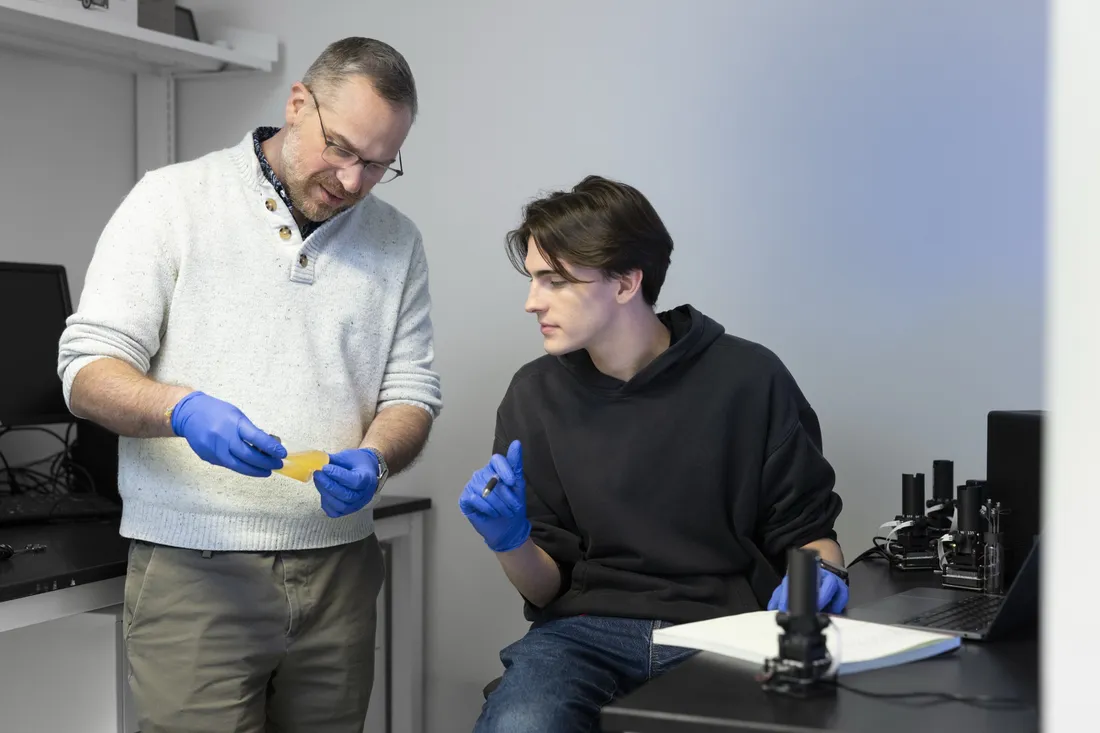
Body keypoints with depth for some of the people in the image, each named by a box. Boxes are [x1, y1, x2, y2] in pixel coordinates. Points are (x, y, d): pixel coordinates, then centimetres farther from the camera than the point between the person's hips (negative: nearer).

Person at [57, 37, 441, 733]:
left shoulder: (397, 241, 11)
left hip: (338, 569, 4)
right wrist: (181, 408, -24)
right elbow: (88, 372, -3)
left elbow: (412, 390, 11)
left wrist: (374, 460, -11)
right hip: (194, 570, -3)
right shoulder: (171, 200, 0)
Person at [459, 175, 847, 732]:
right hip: (584, 631, 0)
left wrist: (817, 576, -12)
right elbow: (547, 585, 8)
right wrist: (509, 543, -13)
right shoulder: (535, 396, 6)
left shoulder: (749, 380, -1)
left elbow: (807, 531, 9)